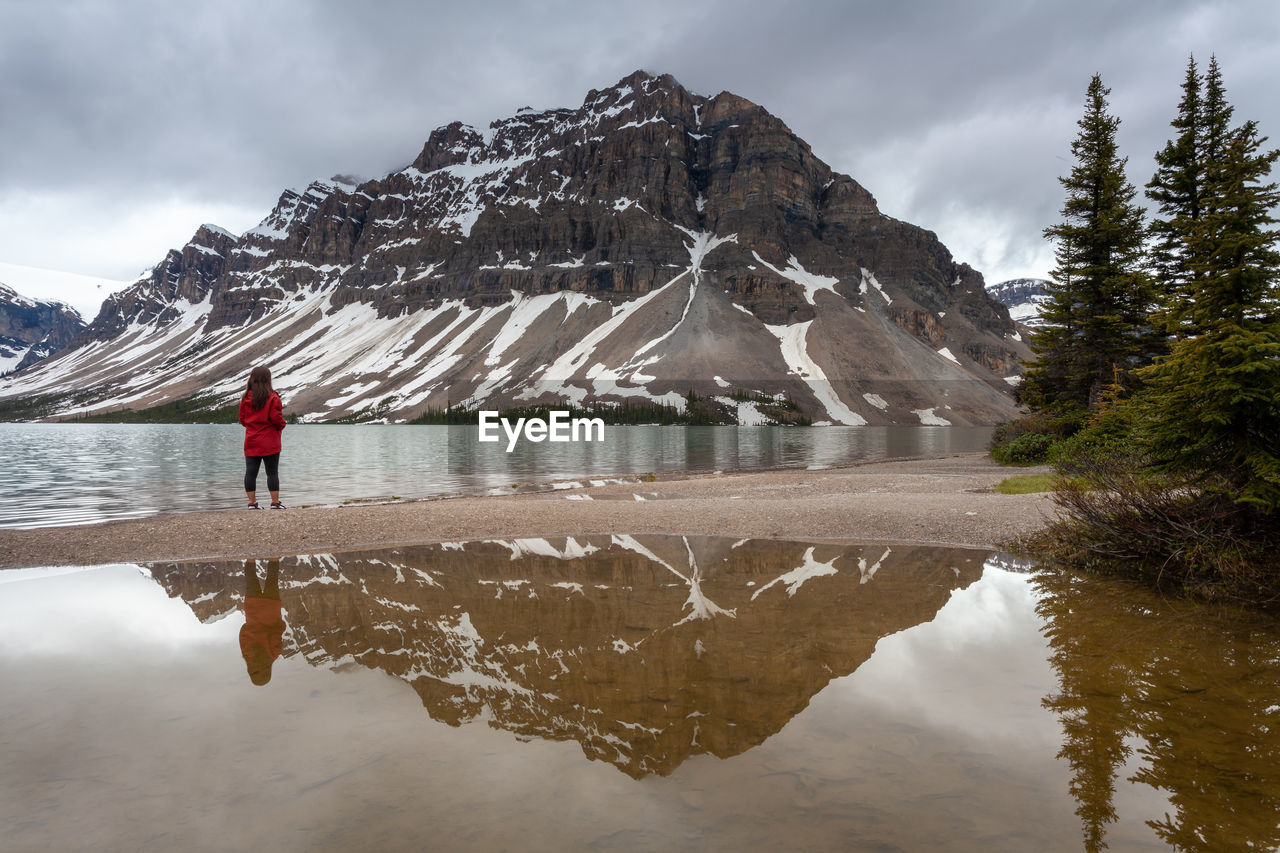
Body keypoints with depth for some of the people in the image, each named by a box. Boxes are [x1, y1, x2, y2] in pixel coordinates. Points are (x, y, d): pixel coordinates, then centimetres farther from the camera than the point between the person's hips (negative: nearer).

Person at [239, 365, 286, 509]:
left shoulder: (246, 398, 3)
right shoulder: (272, 397, -10)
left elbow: (242, 419, 8)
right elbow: (276, 418, -14)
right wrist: (281, 425, 7)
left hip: (251, 442, 4)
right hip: (270, 442, -4)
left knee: (250, 472, 6)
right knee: (272, 473, 3)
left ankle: (252, 503, 8)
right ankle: (275, 502, 4)